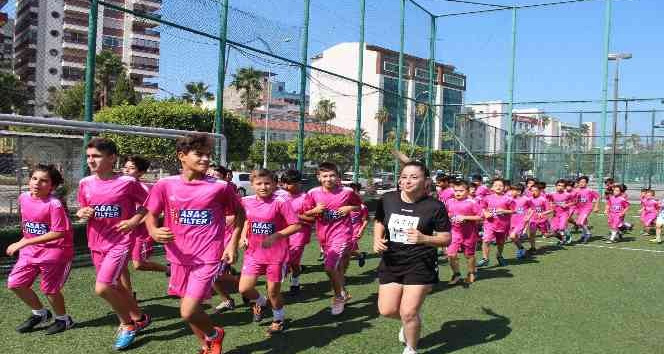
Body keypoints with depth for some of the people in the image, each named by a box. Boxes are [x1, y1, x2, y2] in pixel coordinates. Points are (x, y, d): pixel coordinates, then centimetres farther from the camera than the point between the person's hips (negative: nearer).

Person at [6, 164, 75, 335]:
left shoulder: (54, 204, -22)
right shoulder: (23, 198, 0)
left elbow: (58, 233, -25)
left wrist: (25, 242, -24)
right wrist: (24, 240, 16)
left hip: (55, 250, -7)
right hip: (31, 250, 7)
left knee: (49, 289, 3)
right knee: (14, 283, 5)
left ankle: (63, 319, 29)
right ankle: (40, 313, 27)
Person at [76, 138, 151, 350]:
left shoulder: (127, 182, -14)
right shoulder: (85, 183, 1)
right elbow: (82, 210, 14)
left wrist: (134, 221, -16)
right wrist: (81, 213, -9)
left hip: (120, 242, -6)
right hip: (96, 243, 6)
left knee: (102, 288, -15)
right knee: (114, 286, 17)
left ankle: (127, 325, 9)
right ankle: (139, 318, 39)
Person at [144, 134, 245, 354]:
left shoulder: (220, 187, -9)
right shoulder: (165, 185, -5)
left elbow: (239, 213, 5)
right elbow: (151, 214, 6)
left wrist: (233, 244, -4)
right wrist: (154, 232, -16)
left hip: (208, 258, -4)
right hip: (180, 257, 4)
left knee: (188, 313, -11)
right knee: (191, 307, 18)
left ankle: (214, 334, 22)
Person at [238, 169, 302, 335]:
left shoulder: (281, 201, -16)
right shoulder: (247, 201, -1)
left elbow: (296, 226, -16)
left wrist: (276, 236, -26)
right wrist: (243, 236, 4)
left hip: (277, 254, -4)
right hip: (254, 253, 4)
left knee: (273, 291, 6)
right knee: (244, 289, -2)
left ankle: (279, 319, 36)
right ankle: (260, 302, 33)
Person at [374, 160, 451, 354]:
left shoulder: (435, 206, -14)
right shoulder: (387, 199, -5)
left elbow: (446, 239, -9)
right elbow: (379, 222, 13)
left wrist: (423, 239, -27)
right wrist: (377, 239, -7)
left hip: (421, 264, -4)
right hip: (391, 262, 4)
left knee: (408, 313, -4)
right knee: (387, 310, 7)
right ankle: (410, 320, 43)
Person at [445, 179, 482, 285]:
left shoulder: (472, 203, -12)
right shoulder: (450, 202, 2)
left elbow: (480, 217, -13)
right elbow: (446, 214, 19)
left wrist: (465, 217, -19)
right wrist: (449, 217, -4)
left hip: (469, 233, -3)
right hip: (454, 232, 3)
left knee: (469, 254, 13)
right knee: (451, 254, -8)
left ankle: (471, 273, 36)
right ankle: (456, 274, 12)